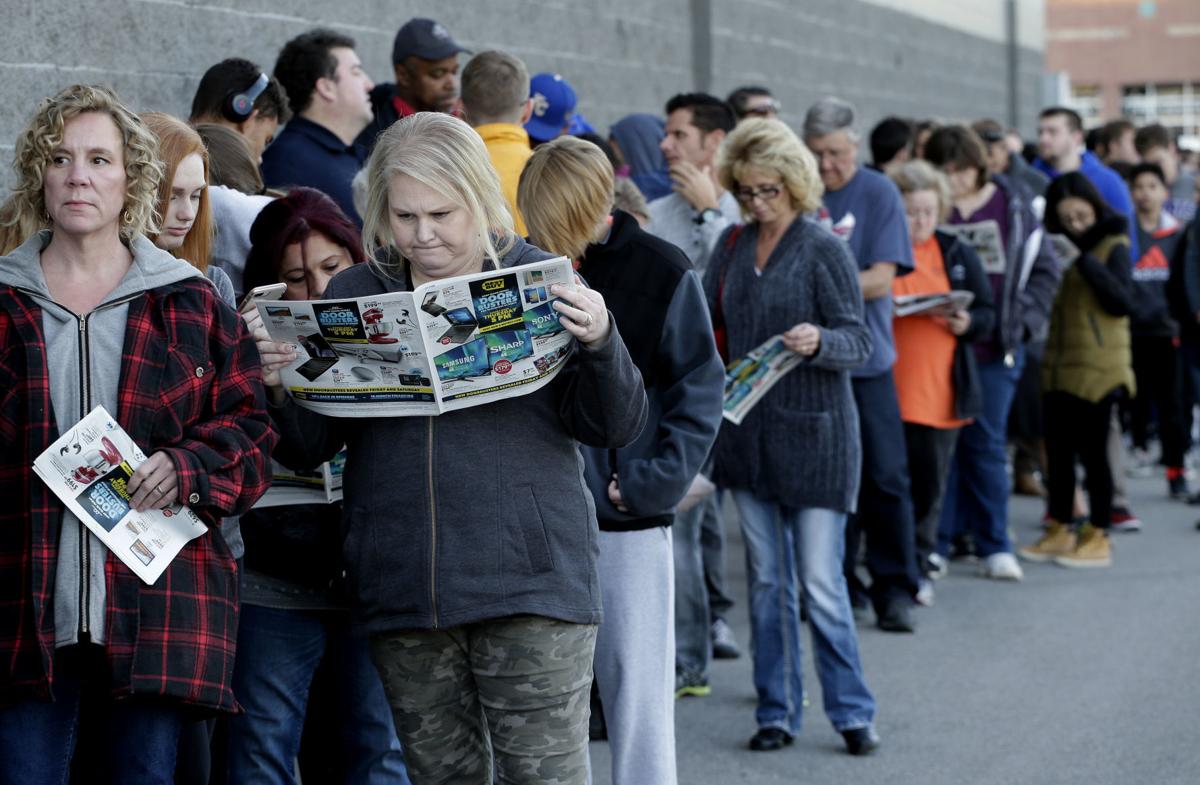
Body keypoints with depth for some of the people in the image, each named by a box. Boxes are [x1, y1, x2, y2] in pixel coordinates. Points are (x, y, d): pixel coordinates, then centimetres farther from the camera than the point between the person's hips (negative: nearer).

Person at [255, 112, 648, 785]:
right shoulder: (353, 295, 8)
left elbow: (616, 428, 0)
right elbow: (307, 449, 9)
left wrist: (599, 344, -18)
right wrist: (279, 386, -12)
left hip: (529, 580, -3)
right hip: (403, 594, 3)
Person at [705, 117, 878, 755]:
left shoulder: (823, 249, -8)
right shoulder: (734, 244, 8)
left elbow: (858, 341, -11)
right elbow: (703, 315, 10)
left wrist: (818, 342, -31)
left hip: (814, 432, -5)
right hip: (749, 432, 5)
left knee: (819, 582, -4)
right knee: (765, 580, 10)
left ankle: (852, 711, 9)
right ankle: (777, 712, 18)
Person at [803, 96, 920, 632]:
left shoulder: (878, 194, 0)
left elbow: (880, 280, -7)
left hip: (865, 356, -2)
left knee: (884, 476, -2)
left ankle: (894, 588, 6)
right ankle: (835, 584, 15)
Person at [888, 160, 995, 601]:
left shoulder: (958, 254, 10)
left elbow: (988, 315, 11)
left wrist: (967, 323, -10)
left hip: (941, 392, 2)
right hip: (887, 392, -2)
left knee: (930, 482, 6)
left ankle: (919, 567, 17)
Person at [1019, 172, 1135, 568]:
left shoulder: (1113, 245, -5)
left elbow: (1122, 302, -16)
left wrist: (1086, 261, -20)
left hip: (1097, 367, -6)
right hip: (1058, 365, 6)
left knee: (1092, 450, -1)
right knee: (1058, 450, 9)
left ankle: (1098, 538, 7)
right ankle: (1059, 531, 19)